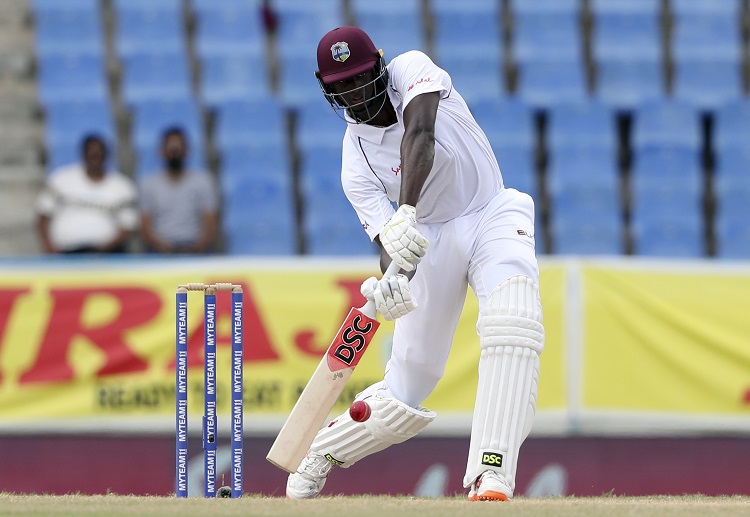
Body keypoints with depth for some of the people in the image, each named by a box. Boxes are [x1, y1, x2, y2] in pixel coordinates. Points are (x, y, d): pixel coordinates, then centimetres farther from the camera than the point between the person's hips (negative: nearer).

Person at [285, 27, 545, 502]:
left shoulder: (412, 70, -14)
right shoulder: (357, 162, -10)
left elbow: (419, 136, -34)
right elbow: (391, 242, -21)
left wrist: (407, 211, -50)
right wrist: (393, 285, -45)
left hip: (495, 217, -1)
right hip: (431, 239, 1)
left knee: (512, 328, -30)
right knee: (405, 393, 0)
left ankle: (492, 476, -34)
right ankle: (320, 453, 27)